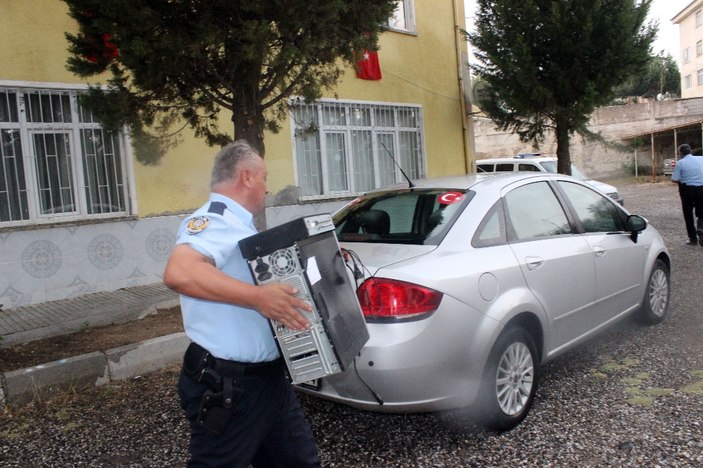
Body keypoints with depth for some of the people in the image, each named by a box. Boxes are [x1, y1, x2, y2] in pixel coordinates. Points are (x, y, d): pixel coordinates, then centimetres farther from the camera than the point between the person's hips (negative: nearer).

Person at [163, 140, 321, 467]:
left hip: (269, 378, 10)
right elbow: (178, 273, -37)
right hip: (227, 388, -10)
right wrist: (257, 297, -38)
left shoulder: (240, 226, 13)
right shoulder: (213, 221, -18)